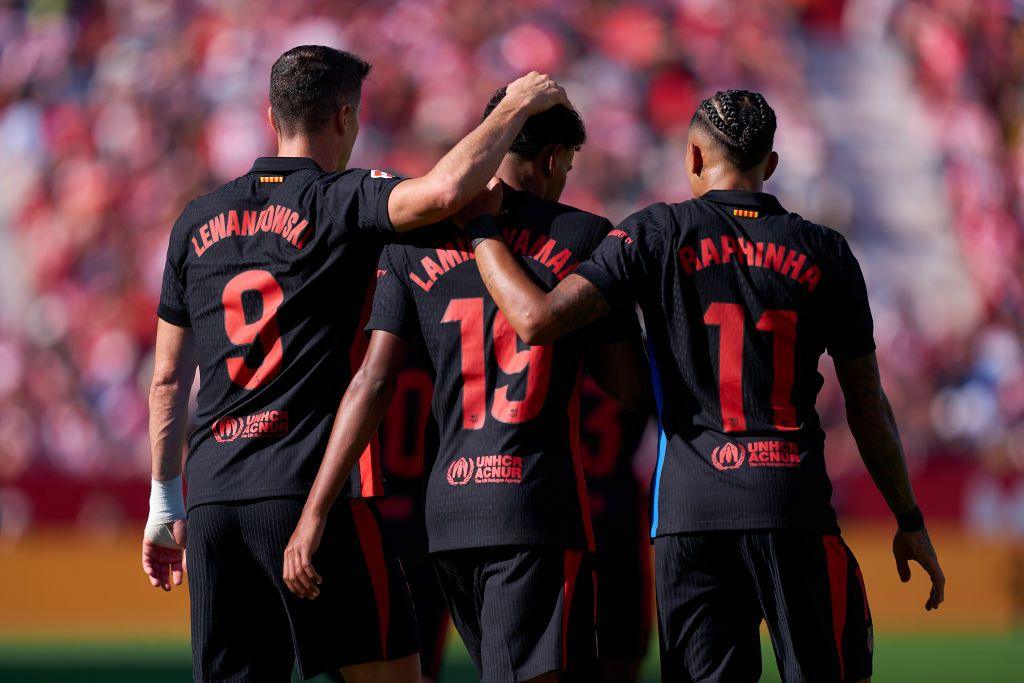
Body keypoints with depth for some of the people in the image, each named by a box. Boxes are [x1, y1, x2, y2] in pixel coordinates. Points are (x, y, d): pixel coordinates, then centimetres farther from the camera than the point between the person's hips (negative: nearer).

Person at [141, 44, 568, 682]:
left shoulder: (197, 222, 15)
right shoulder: (339, 200, -3)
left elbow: (169, 378, 18)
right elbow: (444, 191, -24)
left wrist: (165, 499, 25)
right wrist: (518, 105, -8)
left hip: (211, 493, 6)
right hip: (314, 486, -6)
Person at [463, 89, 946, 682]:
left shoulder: (657, 236, 2)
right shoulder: (825, 253, 7)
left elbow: (539, 319, -9)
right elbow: (868, 406, 11)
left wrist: (481, 229, 6)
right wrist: (910, 521, 19)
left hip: (690, 505, 0)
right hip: (793, 507, 0)